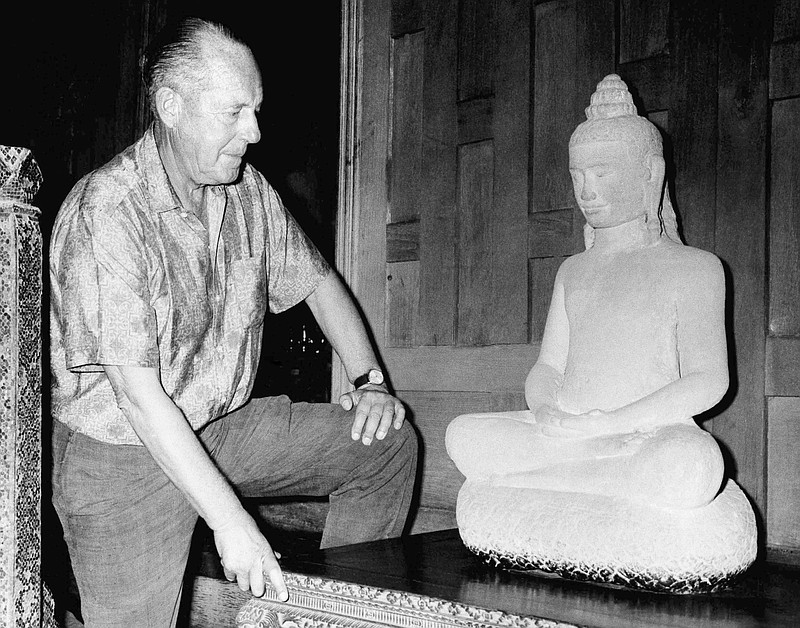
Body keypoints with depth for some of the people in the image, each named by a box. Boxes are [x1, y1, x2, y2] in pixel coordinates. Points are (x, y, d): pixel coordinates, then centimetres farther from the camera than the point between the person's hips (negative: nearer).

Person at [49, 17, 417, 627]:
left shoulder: (249, 191, 0)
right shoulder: (103, 213, -24)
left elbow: (316, 280, 16)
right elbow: (138, 395, -27)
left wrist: (371, 380, 2)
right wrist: (230, 519, -26)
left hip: (224, 427, 7)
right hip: (123, 455, -7)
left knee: (389, 444, 2)